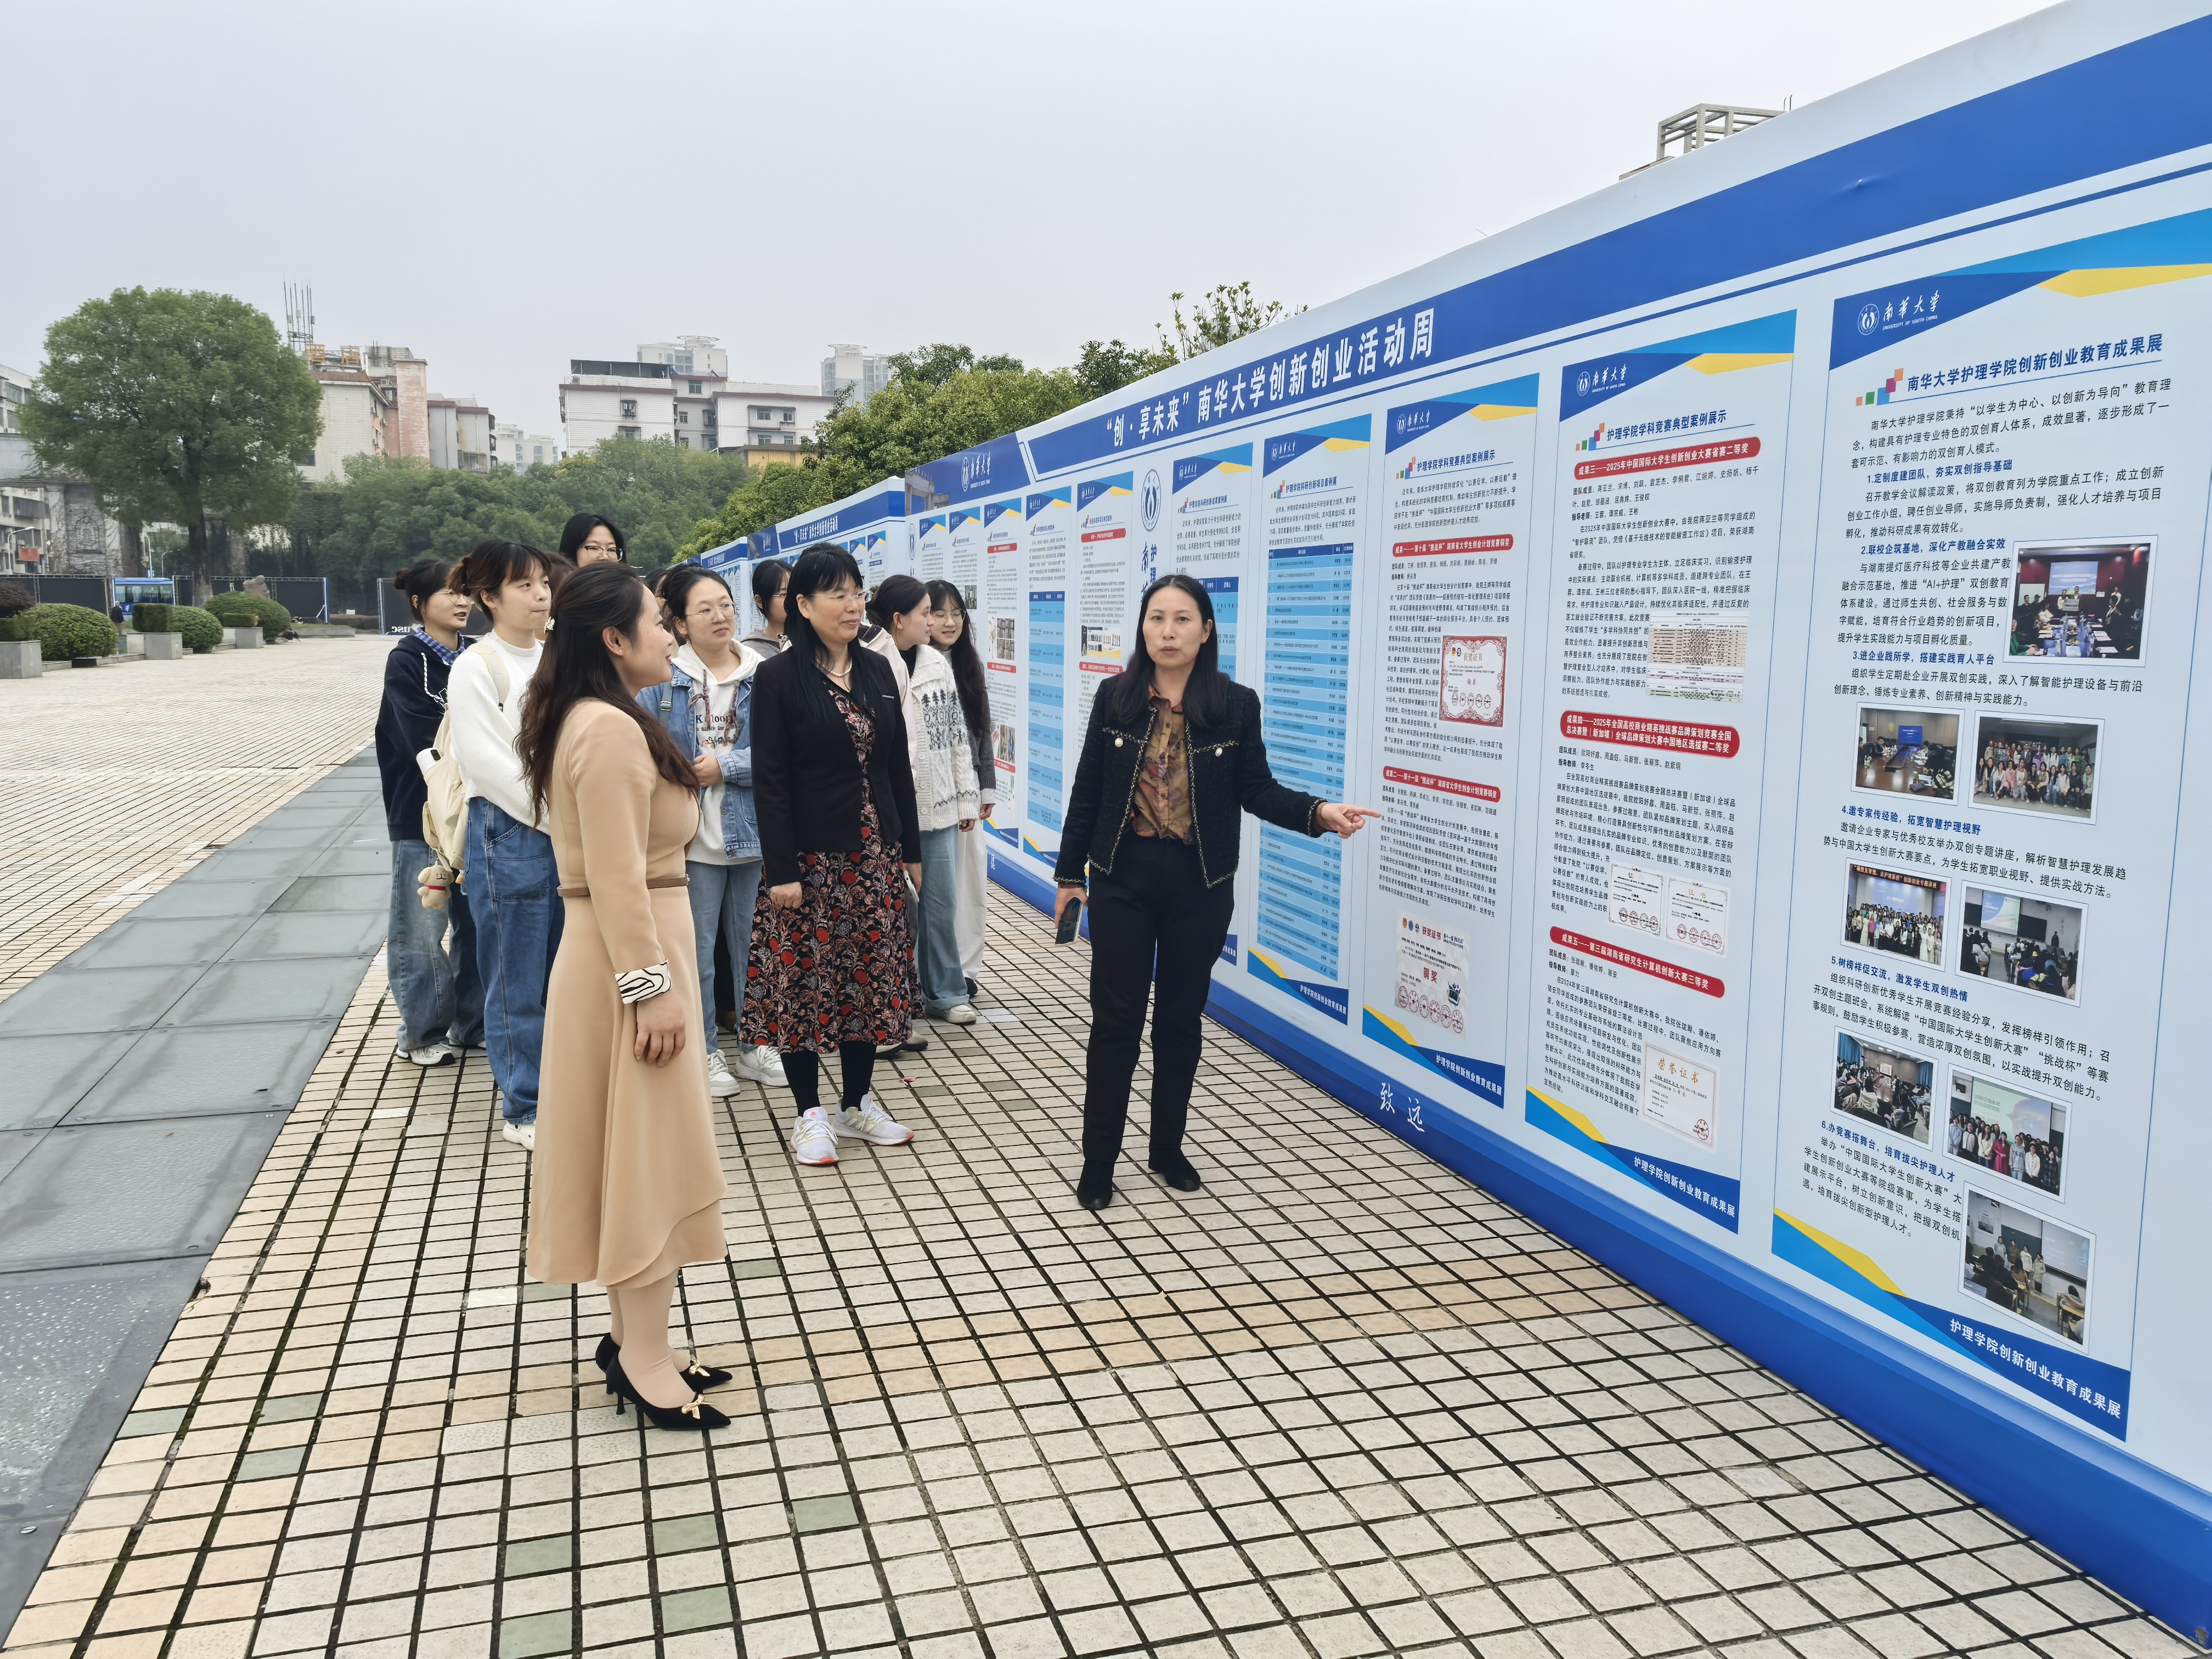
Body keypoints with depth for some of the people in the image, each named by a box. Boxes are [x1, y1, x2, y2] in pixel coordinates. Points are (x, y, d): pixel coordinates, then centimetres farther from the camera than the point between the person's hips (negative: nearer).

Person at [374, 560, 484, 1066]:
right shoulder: (406, 662, -7)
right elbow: (427, 740, -16)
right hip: (423, 811, -5)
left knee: (478, 919, 8)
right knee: (422, 924, 1)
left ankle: (473, 1023, 21)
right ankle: (422, 1032, 15)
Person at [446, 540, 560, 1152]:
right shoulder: (476, 667, -7)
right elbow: (487, 762, -13)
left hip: (569, 833, 6)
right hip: (509, 835, -6)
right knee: (517, 981, 3)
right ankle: (522, 1108, 16)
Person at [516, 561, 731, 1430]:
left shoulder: (596, 722, 13)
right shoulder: (611, 730, -19)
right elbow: (618, 879, -23)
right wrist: (652, 988, -23)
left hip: (634, 952, 10)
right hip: (631, 959, -10)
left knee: (635, 1150, 15)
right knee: (648, 1153, -3)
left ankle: (634, 1337, 25)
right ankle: (644, 1359, 7)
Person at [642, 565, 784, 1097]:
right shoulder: (662, 678, -2)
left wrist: (725, 765, -13)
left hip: (754, 832, 2)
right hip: (691, 836, -2)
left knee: (753, 943, 12)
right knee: (696, 949, 6)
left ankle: (753, 1044, 27)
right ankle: (703, 1052, 21)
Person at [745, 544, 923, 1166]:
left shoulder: (878, 671, 8)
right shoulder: (779, 677, -8)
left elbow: (898, 766, 12)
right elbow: (769, 780, -11)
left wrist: (911, 850, 10)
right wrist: (781, 870, -16)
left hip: (874, 857, 5)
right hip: (811, 857, -5)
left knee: (872, 976, 10)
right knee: (804, 979, 3)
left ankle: (858, 1104, 25)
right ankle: (810, 1115, 16)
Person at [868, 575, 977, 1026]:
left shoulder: (938, 665, 8)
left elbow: (957, 736, 12)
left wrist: (966, 798, 11)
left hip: (937, 804, 5)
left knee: (941, 901, 12)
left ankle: (944, 993, 26)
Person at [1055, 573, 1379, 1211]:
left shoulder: (1235, 705, -4)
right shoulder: (1115, 697, -2)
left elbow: (1257, 791, 0)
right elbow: (1088, 790, 3)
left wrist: (1320, 813, -17)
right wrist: (1070, 872, 5)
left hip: (1200, 885, 1)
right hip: (1123, 878, 0)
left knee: (1181, 1017, 13)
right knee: (1116, 1019, 3)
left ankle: (1168, 1148, 29)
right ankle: (1099, 1161, 14)